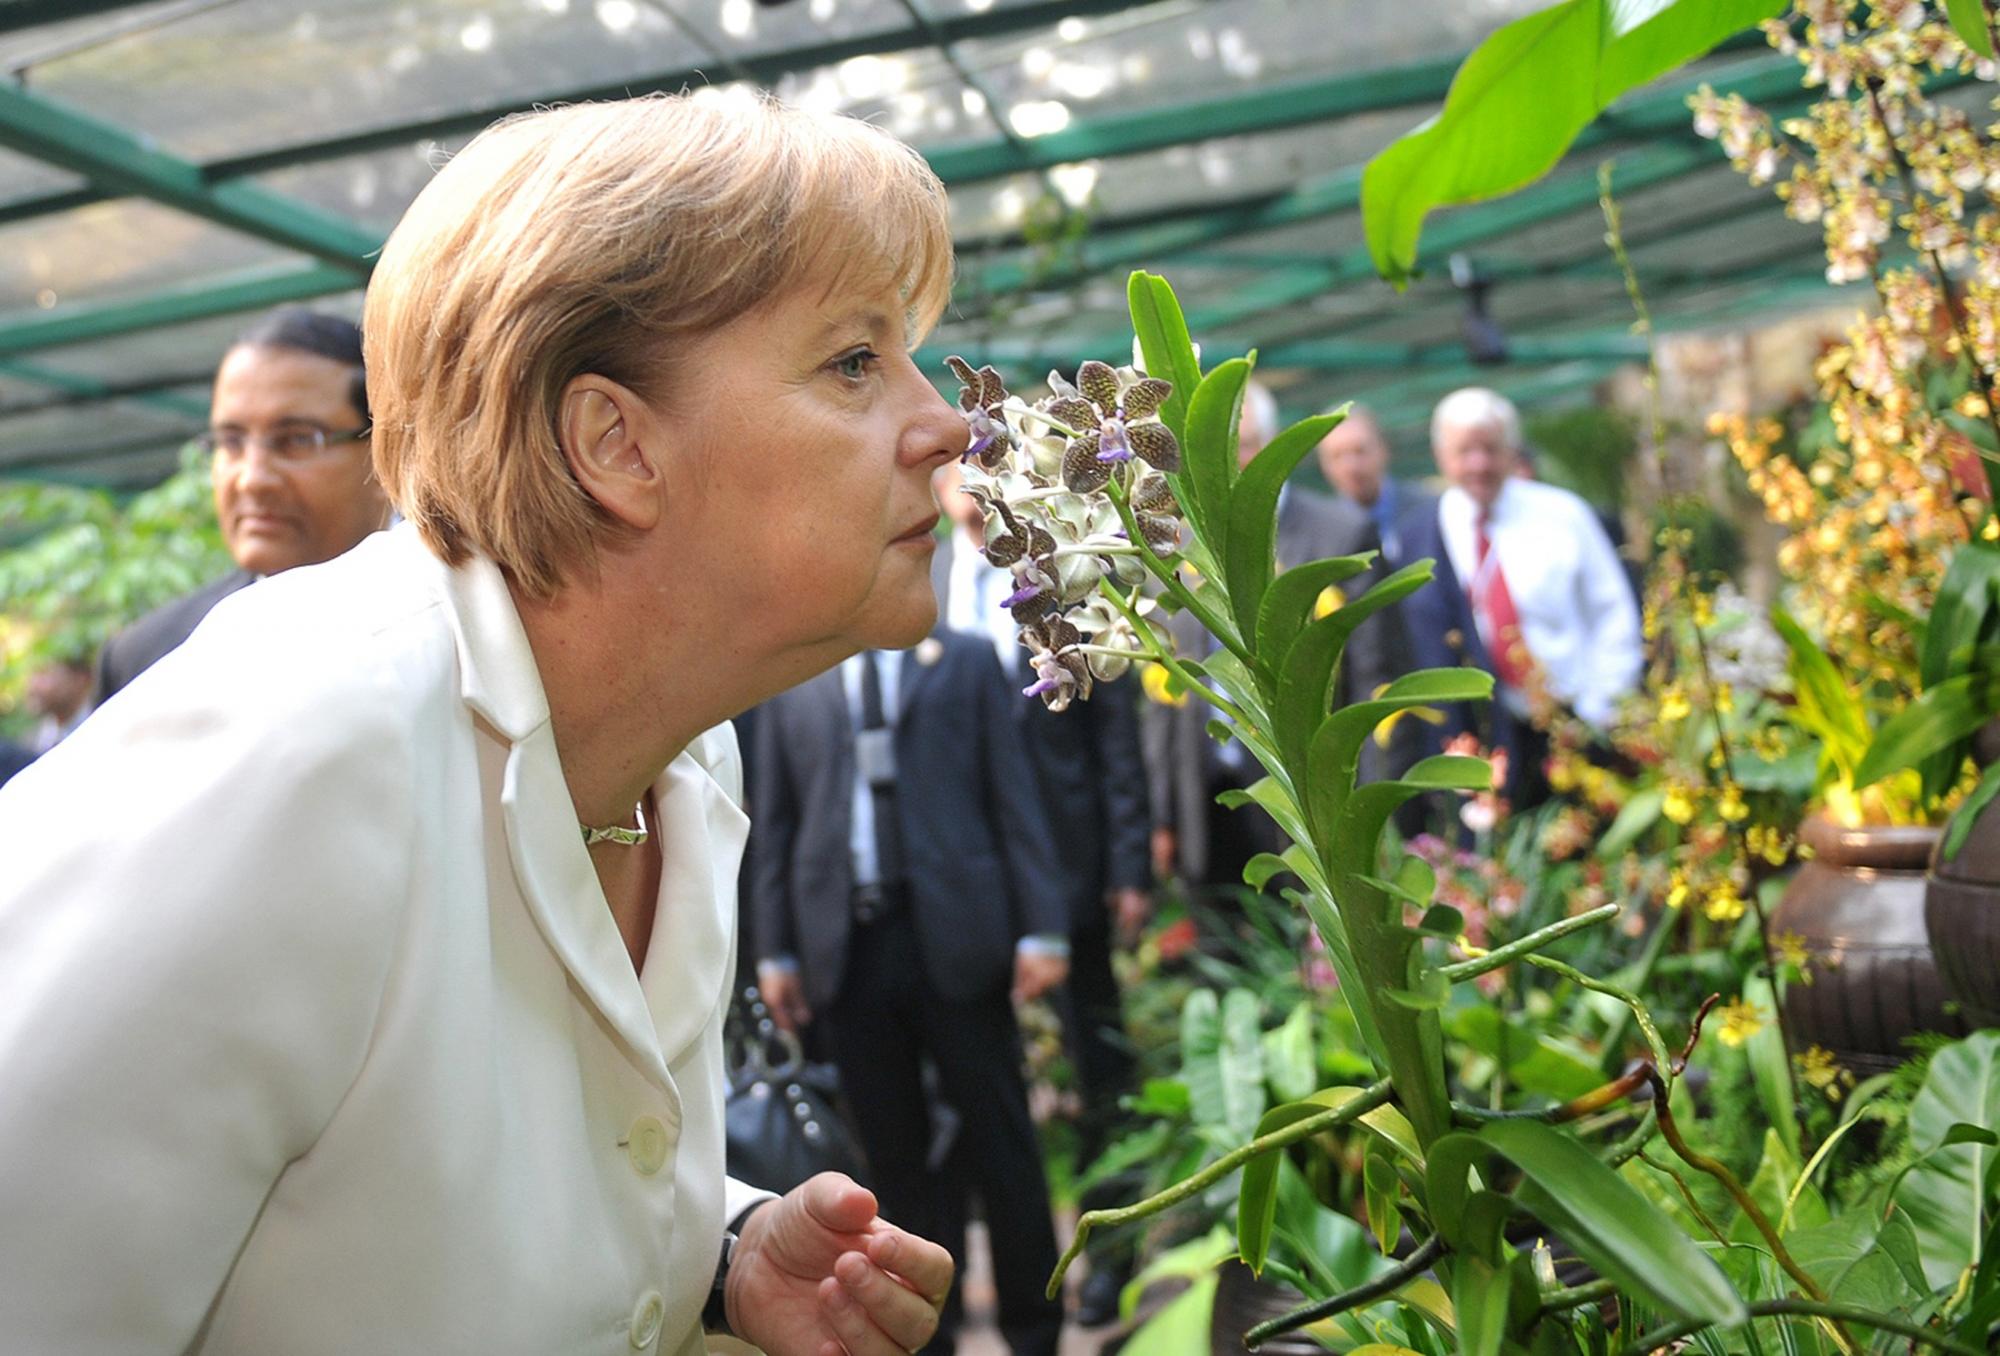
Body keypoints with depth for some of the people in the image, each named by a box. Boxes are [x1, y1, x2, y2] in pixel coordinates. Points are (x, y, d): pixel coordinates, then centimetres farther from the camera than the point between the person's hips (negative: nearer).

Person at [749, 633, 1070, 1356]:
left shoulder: (968, 659, 7)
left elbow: (1015, 800, 2)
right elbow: (775, 821, 11)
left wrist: (1042, 930, -4)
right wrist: (776, 949, 6)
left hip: (953, 936, -1)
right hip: (846, 945, 2)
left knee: (998, 1144, 4)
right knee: (896, 1155, 8)